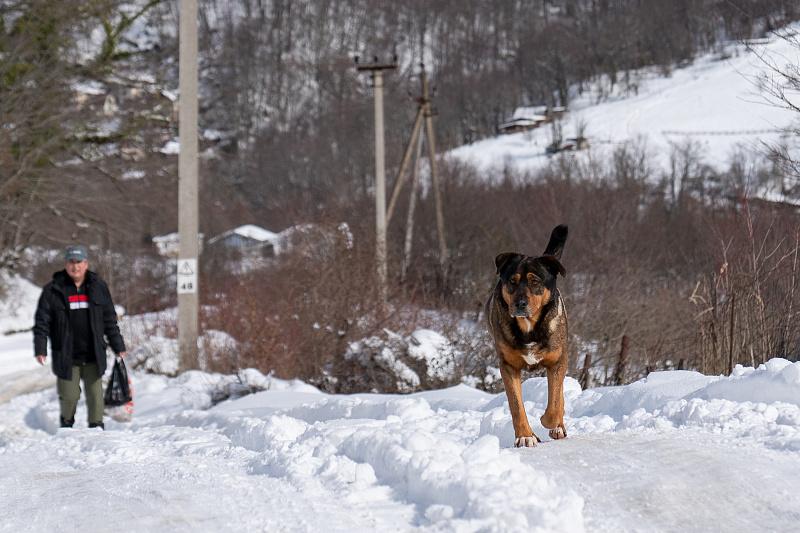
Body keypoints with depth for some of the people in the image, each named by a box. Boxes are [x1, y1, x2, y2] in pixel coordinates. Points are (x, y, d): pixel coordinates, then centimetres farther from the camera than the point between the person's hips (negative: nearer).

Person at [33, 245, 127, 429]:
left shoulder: (98, 287, 7)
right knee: (69, 396, 0)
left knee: (95, 393, 0)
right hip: (66, 357, -2)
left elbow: (110, 320, 12)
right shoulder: (53, 290, 0)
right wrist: (40, 349, -7)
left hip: (93, 355, 2)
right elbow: (41, 322, 1)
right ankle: (66, 424, 23)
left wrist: (118, 346, 11)